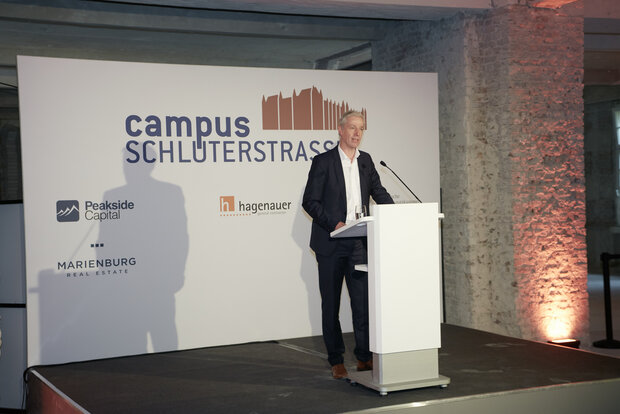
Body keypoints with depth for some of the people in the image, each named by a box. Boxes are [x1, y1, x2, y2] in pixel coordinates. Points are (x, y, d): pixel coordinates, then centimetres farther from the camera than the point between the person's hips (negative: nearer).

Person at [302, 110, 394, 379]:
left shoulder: (366, 161, 12)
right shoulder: (323, 161, -4)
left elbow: (379, 193, 17)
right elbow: (310, 201, -6)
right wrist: (334, 223, -17)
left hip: (359, 244, 4)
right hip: (330, 244, -3)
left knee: (363, 301, 0)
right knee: (330, 303, 5)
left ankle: (365, 357, 8)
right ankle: (336, 361, 14)